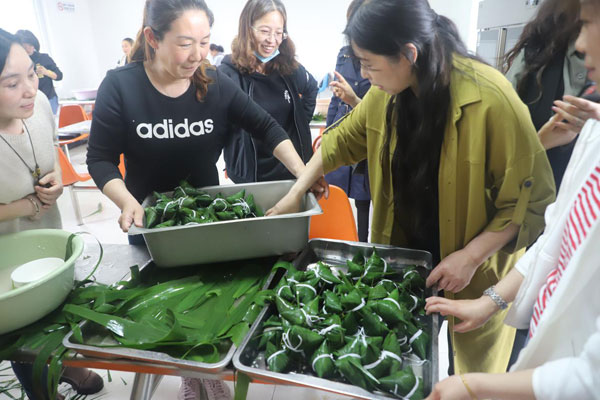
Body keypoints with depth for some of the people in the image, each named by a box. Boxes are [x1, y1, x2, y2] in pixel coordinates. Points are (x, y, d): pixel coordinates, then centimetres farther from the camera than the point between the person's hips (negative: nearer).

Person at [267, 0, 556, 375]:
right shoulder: (385, 94, -7)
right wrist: (296, 193, 5)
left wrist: (471, 256, -23)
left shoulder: (491, 100, -25)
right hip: (405, 257, 4)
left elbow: (531, 198, -18)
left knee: (475, 374, 18)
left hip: (476, 273, -4)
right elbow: (340, 141, 7)